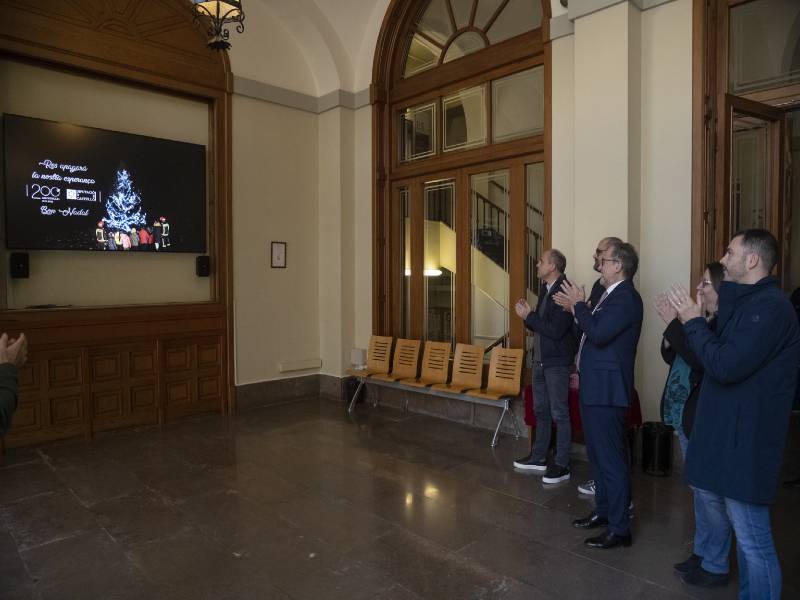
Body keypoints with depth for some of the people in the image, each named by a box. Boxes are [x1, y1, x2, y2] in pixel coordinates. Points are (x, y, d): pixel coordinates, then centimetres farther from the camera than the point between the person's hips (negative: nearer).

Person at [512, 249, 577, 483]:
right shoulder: (545, 289, 10)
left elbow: (556, 330, -24)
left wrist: (529, 316, -16)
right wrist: (527, 315, -3)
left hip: (557, 361, -9)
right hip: (540, 359, 9)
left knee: (559, 413, 1)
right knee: (541, 411, 17)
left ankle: (562, 465, 12)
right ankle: (538, 457, 29)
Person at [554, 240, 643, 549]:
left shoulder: (626, 297, -17)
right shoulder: (612, 295, 14)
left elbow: (599, 334, -25)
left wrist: (579, 305, -14)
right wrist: (576, 308, 10)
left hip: (607, 390, -11)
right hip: (595, 387, 11)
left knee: (611, 458, -3)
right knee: (598, 453, 20)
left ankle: (619, 528, 8)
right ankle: (603, 511, 35)